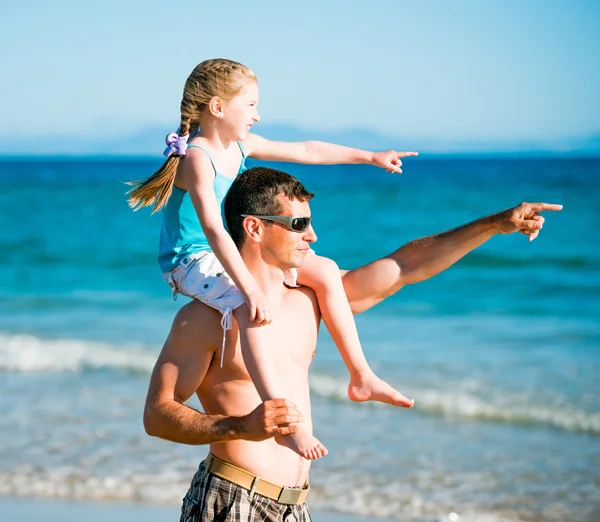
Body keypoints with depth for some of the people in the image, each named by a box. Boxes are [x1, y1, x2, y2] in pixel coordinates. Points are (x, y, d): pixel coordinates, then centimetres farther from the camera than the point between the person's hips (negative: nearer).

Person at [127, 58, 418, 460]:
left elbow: (304, 151, 15)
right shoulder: (197, 159, -24)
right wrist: (251, 290, -40)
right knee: (251, 311, -37)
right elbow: (213, 230, -34)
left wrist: (370, 157, 19)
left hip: (230, 254, 10)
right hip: (191, 261, -10)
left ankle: (361, 377, 10)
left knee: (325, 270, 5)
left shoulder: (240, 145, 4)